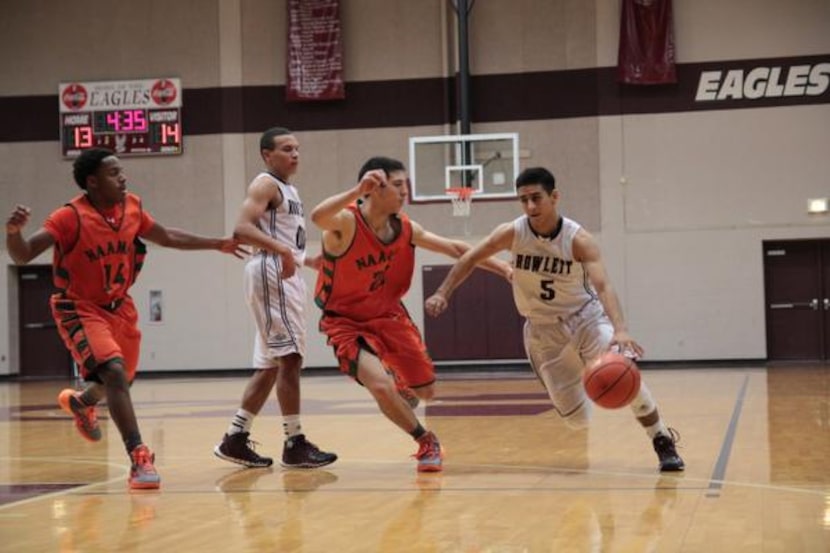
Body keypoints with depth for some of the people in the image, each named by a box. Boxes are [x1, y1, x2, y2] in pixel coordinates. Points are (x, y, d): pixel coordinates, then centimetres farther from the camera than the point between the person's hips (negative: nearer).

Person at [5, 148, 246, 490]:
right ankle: (139, 458, -25)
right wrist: (13, 231, -47)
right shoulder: (71, 217, -22)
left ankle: (79, 402, 55)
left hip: (119, 307, 7)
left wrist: (216, 244, 17)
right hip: (80, 309, -7)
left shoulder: (132, 208, -4)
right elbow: (22, 256, -26)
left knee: (120, 379, 20)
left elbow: (167, 237, 14)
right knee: (114, 372, -26)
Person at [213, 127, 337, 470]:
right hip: (271, 275, -10)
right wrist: (282, 250, -31)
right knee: (289, 358, -11)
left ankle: (235, 439, 13)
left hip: (286, 275, 10)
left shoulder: (289, 190, 21)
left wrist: (308, 260, 21)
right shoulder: (265, 185, -8)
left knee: (270, 365, 10)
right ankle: (294, 444, -8)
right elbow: (242, 229, -23)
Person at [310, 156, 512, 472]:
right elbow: (317, 217, -47)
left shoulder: (406, 229, -5)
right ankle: (426, 442, 0)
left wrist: (503, 268, 2)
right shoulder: (346, 222, -23)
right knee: (382, 387, -26)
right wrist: (358, 191, -60)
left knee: (425, 391, 11)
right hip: (347, 322, -6)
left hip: (389, 316, 6)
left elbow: (455, 249, 6)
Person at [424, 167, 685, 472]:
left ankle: (664, 441, -4)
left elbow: (603, 286, -35)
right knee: (576, 419, -4)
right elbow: (470, 259, 1)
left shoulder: (579, 239, -22)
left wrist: (620, 330, -51)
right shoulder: (511, 233, -15)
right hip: (543, 329, 1)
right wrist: (442, 294, -7)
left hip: (585, 316, -1)